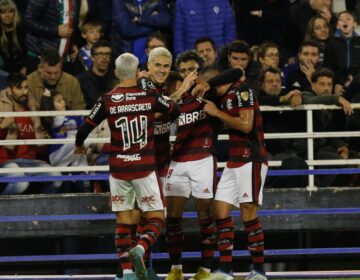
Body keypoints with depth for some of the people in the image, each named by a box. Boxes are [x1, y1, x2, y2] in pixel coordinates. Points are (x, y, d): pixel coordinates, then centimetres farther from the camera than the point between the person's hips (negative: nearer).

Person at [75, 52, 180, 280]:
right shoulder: (150, 96, -4)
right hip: (145, 167, -1)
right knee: (156, 218, 6)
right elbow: (176, 111, 12)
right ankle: (140, 248, -23)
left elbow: (84, 129, 2)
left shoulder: (107, 100, -4)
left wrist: (79, 146, 24)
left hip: (119, 168, 1)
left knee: (123, 220, 10)